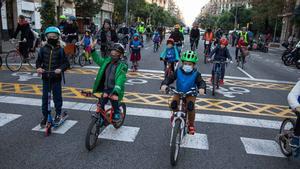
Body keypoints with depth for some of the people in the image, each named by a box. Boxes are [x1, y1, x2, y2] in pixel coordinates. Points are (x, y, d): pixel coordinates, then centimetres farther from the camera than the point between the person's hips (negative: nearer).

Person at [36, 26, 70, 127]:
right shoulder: (43, 49, 1)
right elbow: (39, 60, 8)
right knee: (45, 97, 9)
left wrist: (60, 69, -23)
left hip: (56, 78, -2)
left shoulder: (60, 50, -6)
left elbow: (66, 63, -6)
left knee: (57, 96, 7)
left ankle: (58, 114, 25)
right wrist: (38, 67, -12)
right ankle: (45, 116, 22)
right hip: (45, 78, 3)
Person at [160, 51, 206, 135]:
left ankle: (191, 124, -2)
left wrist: (202, 88, -41)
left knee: (190, 106, -28)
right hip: (179, 93, 2)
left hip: (191, 94, -2)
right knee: (173, 104, -24)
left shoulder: (196, 74, -10)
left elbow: (201, 82, -16)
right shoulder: (178, 71, -8)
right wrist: (164, 84, -33)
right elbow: (169, 78, -12)